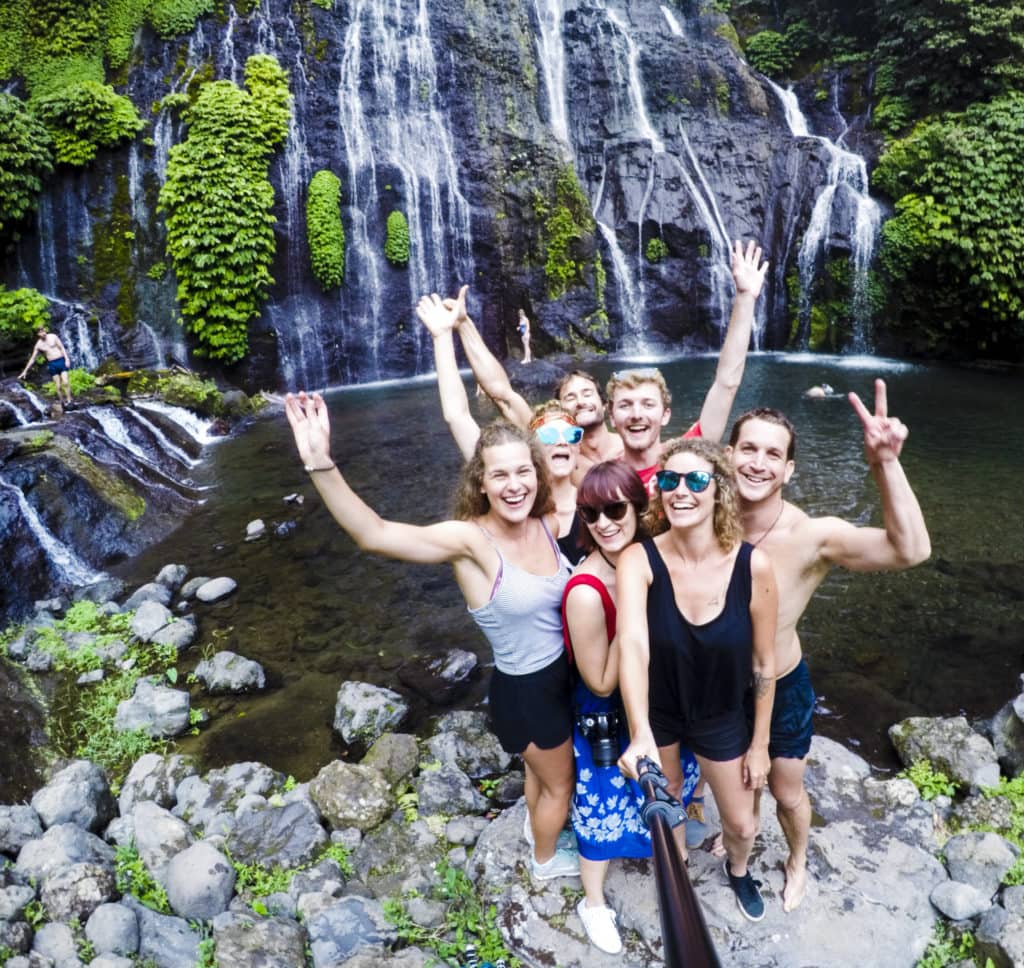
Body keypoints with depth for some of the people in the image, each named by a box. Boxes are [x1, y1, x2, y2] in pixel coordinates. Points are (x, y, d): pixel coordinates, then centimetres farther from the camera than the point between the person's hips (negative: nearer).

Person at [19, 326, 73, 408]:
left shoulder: (53, 337, 1)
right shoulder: (38, 345, 6)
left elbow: (62, 348, 3)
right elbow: (32, 359, 11)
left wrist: (67, 359, -9)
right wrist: (25, 371, 10)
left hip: (61, 361, -2)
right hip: (52, 364, 2)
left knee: (65, 382, -14)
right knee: (58, 386, -1)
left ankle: (69, 401, -11)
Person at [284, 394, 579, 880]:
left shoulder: (548, 525, -13)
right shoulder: (471, 539, -31)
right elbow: (375, 535, -46)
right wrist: (321, 465, -59)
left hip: (563, 673, 6)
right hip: (525, 690, -5)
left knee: (542, 769, 34)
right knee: (559, 782, 22)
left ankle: (543, 829, 65)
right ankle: (546, 862, 54)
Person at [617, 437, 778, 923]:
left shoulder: (753, 565, -25)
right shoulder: (638, 559, -27)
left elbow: (764, 662, -12)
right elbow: (632, 645, -42)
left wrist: (759, 744, -3)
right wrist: (641, 736, -56)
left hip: (721, 716, 1)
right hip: (656, 710, 0)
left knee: (740, 825, 20)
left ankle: (738, 869, 58)